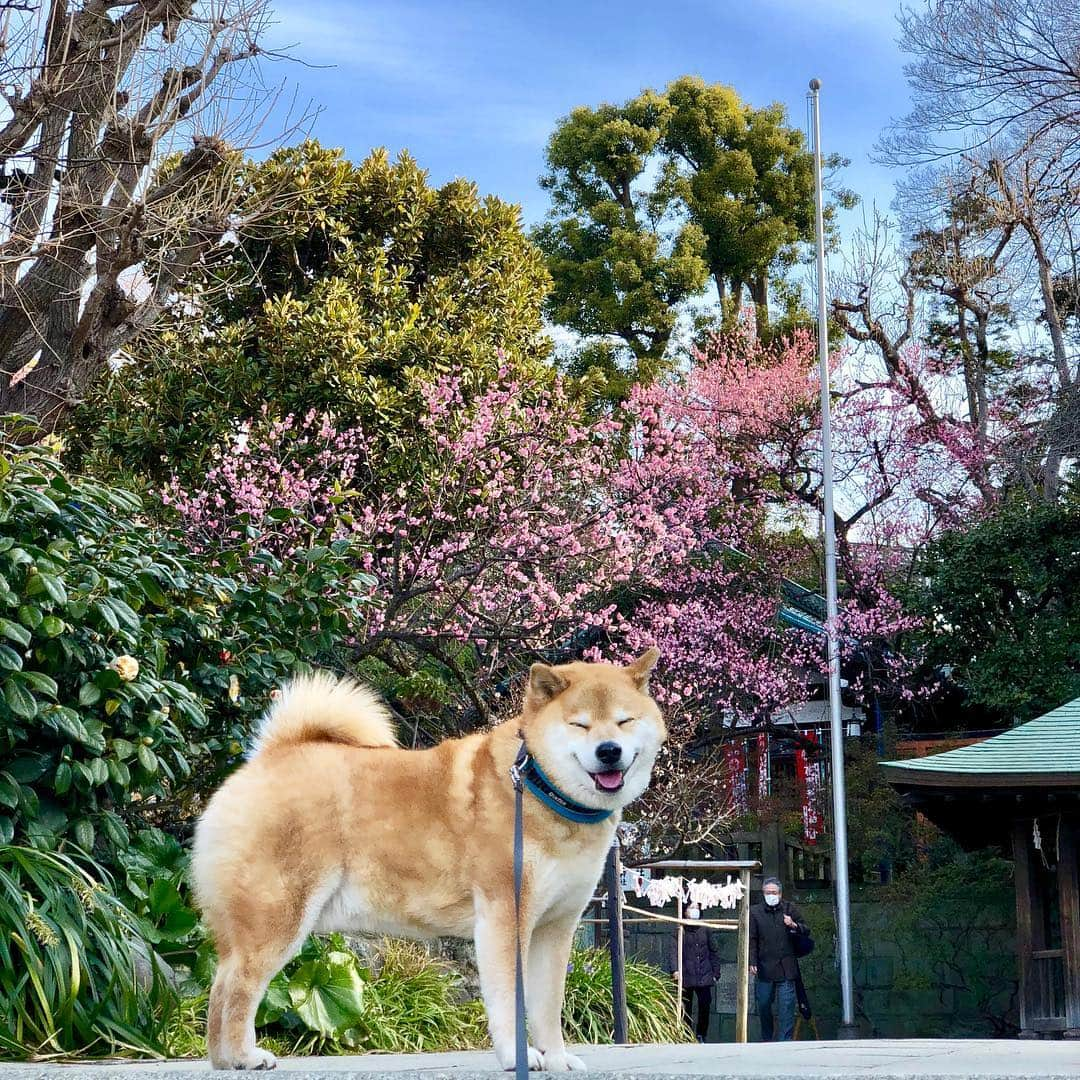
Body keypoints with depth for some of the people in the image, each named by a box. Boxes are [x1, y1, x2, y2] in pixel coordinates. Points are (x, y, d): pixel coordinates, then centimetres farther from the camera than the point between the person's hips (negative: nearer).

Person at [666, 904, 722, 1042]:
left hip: (704, 977, 2)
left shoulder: (705, 931, 11)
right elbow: (673, 952, -8)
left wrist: (715, 973, 9)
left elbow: (713, 952, 15)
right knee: (686, 1010, 2)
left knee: (705, 1007, -4)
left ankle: (701, 1035, 12)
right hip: (685, 978, -2)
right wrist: (674, 970, -23)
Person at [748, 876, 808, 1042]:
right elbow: (752, 940, 4)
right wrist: (752, 962, -4)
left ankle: (785, 1040, -1)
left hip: (786, 966, -1)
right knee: (763, 1005, 8)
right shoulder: (755, 912, 4)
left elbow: (806, 930, 11)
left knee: (786, 1007, -5)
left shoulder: (790, 909, 6)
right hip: (765, 967, 1)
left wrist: (794, 925, -10)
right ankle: (766, 1039, 26)